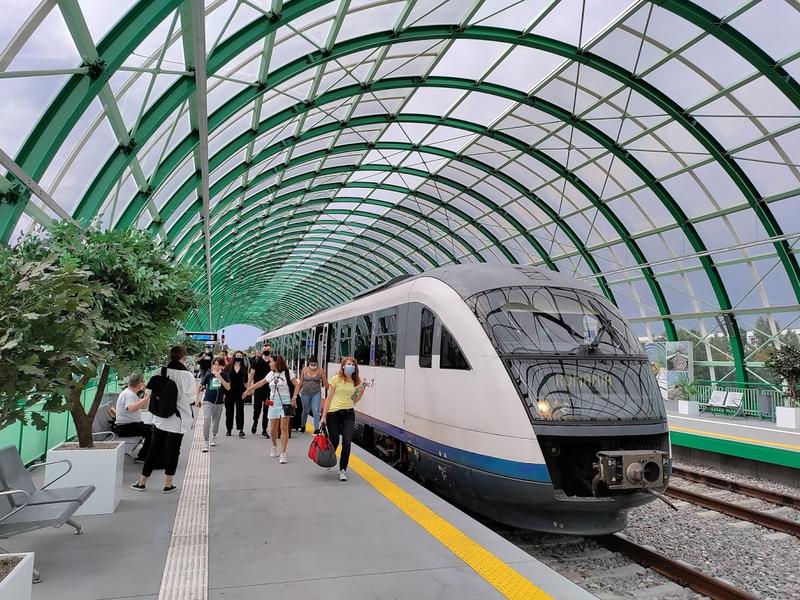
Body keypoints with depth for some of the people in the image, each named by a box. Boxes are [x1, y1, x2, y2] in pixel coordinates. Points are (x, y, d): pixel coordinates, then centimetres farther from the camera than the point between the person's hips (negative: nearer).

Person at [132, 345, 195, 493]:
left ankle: (142, 482, 24)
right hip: (178, 419, -3)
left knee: (154, 449, 15)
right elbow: (189, 398, -13)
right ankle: (168, 484, 17)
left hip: (160, 418, 3)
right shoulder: (187, 375, -15)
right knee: (173, 451, 9)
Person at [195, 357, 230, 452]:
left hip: (219, 402, 2)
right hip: (208, 401, -2)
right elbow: (200, 386, 6)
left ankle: (213, 437, 41)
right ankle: (205, 442, -10)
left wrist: (219, 377, -25)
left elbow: (228, 387, -18)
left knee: (216, 421, 17)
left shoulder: (225, 376, -5)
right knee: (206, 421, -15)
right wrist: (197, 398, 6)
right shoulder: (208, 375, -6)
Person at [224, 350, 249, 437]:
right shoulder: (228, 367, 0)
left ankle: (241, 429, 0)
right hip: (229, 391, 1)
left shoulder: (244, 368, 1)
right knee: (229, 410, 8)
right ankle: (228, 429, 21)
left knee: (240, 410, -2)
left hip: (240, 391, 0)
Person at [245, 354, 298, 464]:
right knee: (273, 428, 8)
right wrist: (249, 389, 24)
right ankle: (274, 446, 34)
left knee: (284, 428, -7)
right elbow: (261, 383, 19)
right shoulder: (271, 374, 9)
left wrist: (293, 398, -10)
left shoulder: (287, 372, -5)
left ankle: (283, 453, -5)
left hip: (285, 402, -4)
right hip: (273, 402, 4)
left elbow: (296, 385, -3)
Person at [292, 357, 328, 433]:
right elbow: (300, 383, 4)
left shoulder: (320, 371, -5)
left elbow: (325, 383, -1)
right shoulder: (304, 370, 0)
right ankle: (303, 426, 37)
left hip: (316, 394, -2)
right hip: (305, 393, 2)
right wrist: (295, 395, 2)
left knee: (316, 411, -11)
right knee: (305, 411, 15)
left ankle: (316, 428, -9)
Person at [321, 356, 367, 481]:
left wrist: (362, 390, -3)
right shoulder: (336, 379, -5)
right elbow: (329, 398, -4)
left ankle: (343, 470, 8)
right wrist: (324, 416, -6)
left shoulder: (356, 382, 7)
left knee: (347, 443, -8)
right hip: (333, 414, -3)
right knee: (334, 442, 6)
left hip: (349, 414, 3)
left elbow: (354, 401, 12)